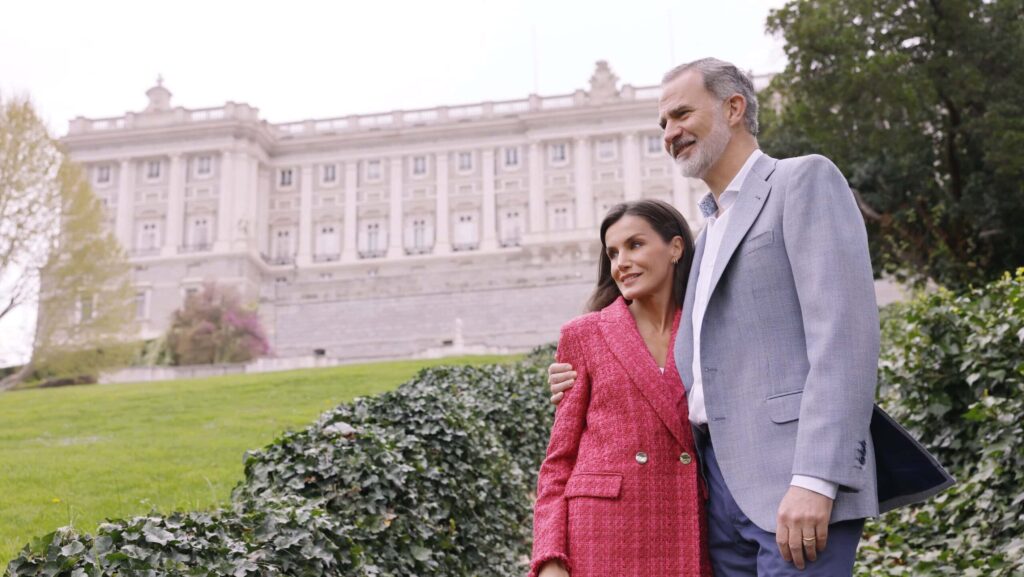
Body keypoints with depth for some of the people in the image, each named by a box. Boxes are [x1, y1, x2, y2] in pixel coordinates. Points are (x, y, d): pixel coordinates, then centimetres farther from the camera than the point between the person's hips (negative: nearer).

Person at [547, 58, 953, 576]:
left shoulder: (805, 180, -1)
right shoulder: (710, 231, 23)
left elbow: (844, 334, -13)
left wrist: (815, 479, -22)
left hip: (791, 479, -7)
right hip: (721, 480, 8)